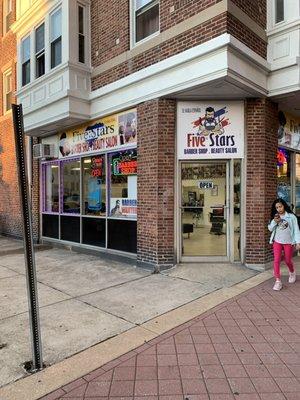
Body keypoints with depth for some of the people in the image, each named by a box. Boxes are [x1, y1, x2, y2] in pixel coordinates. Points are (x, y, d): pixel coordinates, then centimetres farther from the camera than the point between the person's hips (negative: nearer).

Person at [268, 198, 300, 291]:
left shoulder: (291, 216, -6)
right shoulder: (275, 217, 4)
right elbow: (270, 228, 3)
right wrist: (274, 221, -15)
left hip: (288, 242, -2)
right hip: (277, 242, 2)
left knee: (288, 260, 13)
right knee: (276, 260, -6)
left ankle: (292, 273, 44)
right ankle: (278, 281, -2)